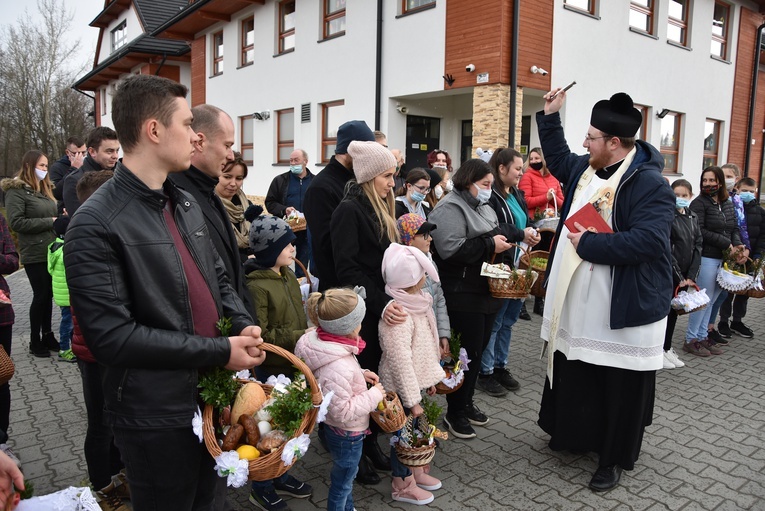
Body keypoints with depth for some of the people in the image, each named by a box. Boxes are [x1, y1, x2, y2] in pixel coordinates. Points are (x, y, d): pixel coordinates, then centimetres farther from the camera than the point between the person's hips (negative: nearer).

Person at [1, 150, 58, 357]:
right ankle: (35, 341, 13)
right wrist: (49, 222, -16)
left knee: (48, 295, 11)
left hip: (51, 251, 7)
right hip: (34, 254, -7)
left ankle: (47, 335, 22)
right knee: (41, 295, -1)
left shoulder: (45, 189, 17)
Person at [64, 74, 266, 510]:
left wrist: (244, 325, -4)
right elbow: (112, 336, -22)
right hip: (155, 417, -7)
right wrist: (219, 351, -21)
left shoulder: (187, 205, 7)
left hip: (214, 395, 7)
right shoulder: (96, 225, -17)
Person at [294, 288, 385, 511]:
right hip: (346, 434, -9)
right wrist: (373, 395, -22)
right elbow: (342, 412, -31)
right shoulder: (338, 368, -39)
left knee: (346, 475, 32)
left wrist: (361, 374, -2)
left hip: (343, 431, 9)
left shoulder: (325, 343, -11)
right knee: (341, 484, 17)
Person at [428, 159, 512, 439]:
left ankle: (467, 403, 32)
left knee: (478, 350, 16)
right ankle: (455, 413, 16)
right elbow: (450, 249, -26)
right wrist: (490, 245, -19)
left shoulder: (484, 208, 17)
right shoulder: (450, 208, -13)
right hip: (463, 297, -9)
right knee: (466, 353, -1)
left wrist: (501, 244, 6)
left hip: (486, 292, 9)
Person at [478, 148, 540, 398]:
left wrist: (531, 234, 2)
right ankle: (485, 371, 15)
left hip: (517, 264, 9)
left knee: (508, 319, 15)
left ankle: (500, 365, 29)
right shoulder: (490, 194, -14)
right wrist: (520, 235, -20)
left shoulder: (517, 194, 15)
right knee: (494, 320, 2)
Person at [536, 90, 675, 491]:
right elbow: (557, 159, 29)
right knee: (574, 380, 22)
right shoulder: (584, 169, 7)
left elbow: (647, 241, -30)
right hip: (577, 307, 8)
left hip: (625, 312, -8)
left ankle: (614, 458, 26)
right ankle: (574, 435, 42)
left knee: (619, 391, 8)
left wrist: (587, 243, -24)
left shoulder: (649, 184, -19)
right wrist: (550, 116, 23)